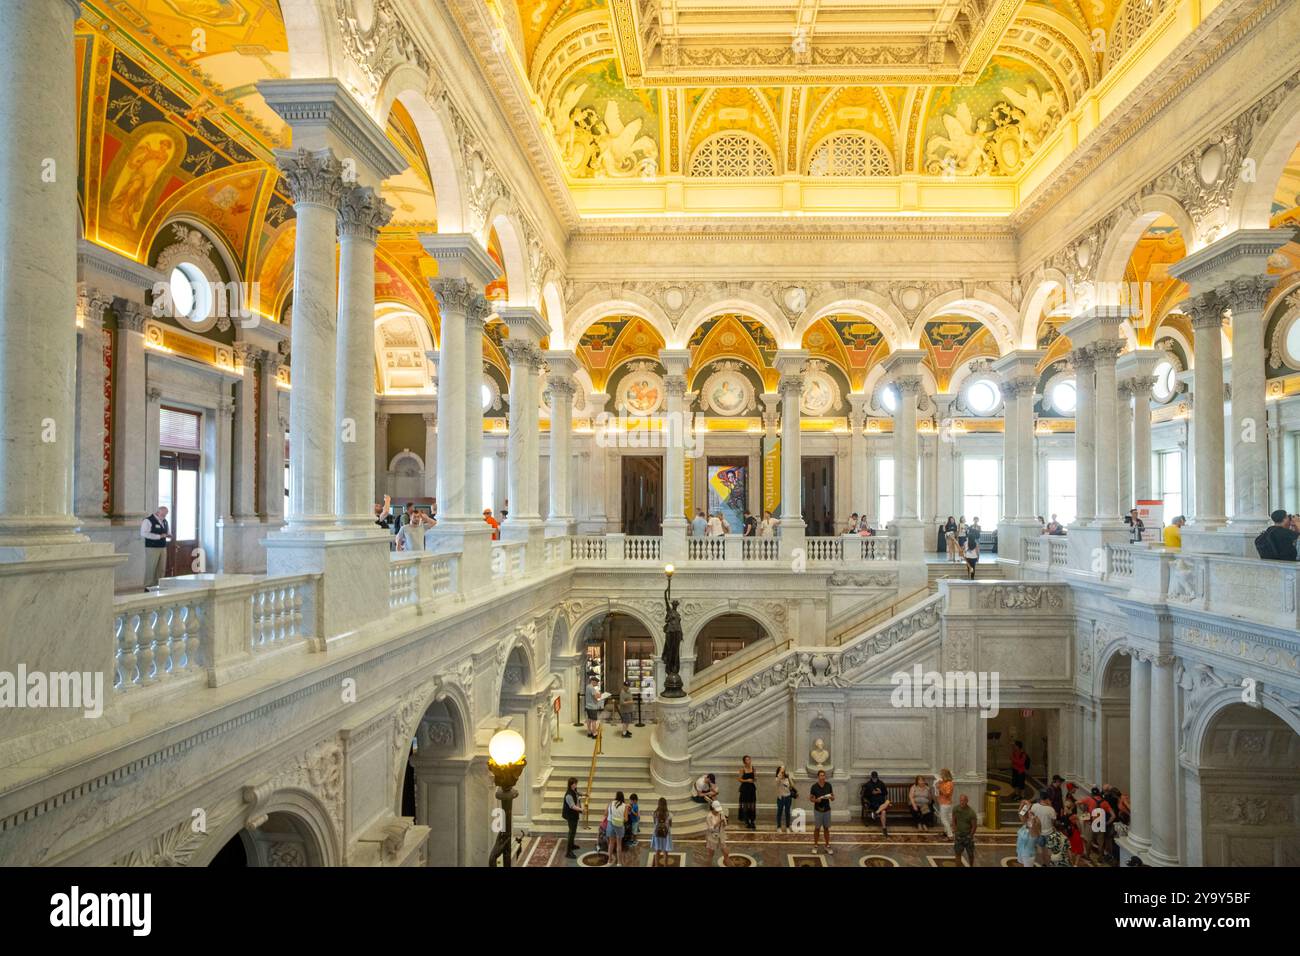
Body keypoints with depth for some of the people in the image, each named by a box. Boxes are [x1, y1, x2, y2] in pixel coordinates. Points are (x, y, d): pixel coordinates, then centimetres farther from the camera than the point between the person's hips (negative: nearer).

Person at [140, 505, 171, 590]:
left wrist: (169, 536, 2)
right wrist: (159, 536, -21)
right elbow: (144, 533, -19)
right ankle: (148, 587, 4)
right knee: (150, 569, -3)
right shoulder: (148, 520, -8)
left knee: (162, 569, 7)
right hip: (152, 548, -7)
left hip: (163, 548, 7)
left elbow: (168, 532, 28)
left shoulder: (165, 521, 15)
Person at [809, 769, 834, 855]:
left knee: (826, 828, 10)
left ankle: (827, 846, 20)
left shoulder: (829, 785, -6)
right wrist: (816, 800, -23)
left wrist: (831, 797, -20)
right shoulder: (814, 787, -12)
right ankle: (815, 846, 20)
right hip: (818, 810, -2)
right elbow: (810, 798, -3)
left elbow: (833, 798, 3)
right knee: (817, 828, 6)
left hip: (827, 810, 2)